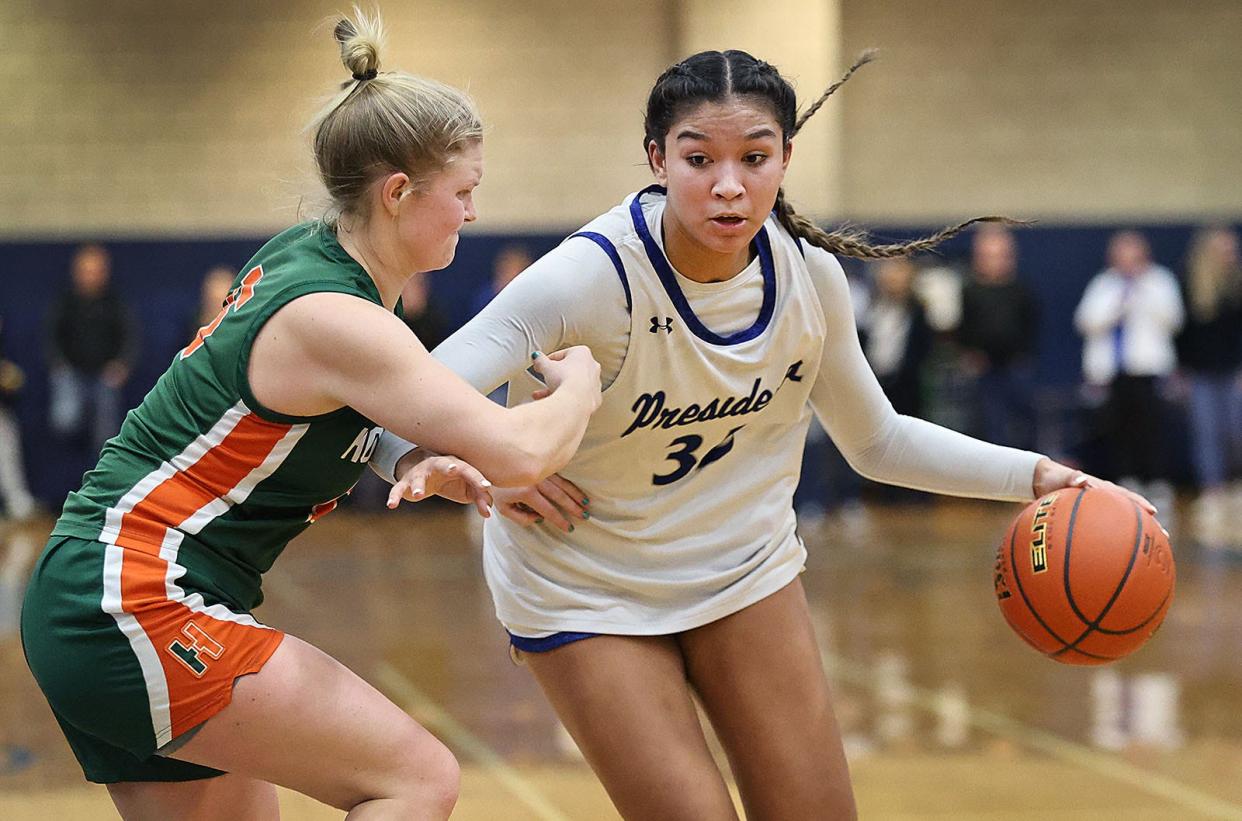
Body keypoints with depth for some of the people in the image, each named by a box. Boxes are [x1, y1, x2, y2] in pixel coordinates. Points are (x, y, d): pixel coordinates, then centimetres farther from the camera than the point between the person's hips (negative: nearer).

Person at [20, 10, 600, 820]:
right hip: (139, 607, -10)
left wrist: (426, 462, 7)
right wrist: (579, 383, 0)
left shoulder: (305, 254, 9)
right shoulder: (334, 320, -18)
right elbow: (519, 452, -22)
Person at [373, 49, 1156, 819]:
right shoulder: (594, 276, -28)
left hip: (746, 570, 5)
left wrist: (1032, 474, -6)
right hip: (587, 589, -4)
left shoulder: (809, 271, -11)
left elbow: (876, 441, 4)